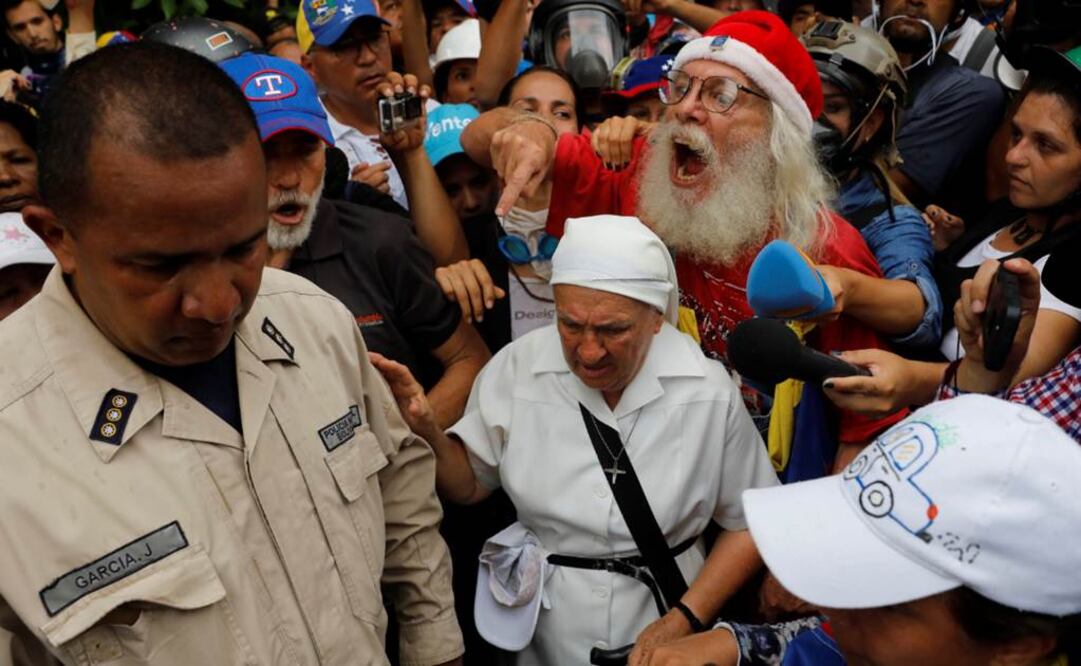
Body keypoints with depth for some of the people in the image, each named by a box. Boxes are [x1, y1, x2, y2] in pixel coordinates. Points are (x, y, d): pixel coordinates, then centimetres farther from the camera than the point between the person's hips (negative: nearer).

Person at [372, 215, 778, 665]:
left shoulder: (708, 391, -17)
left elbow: (749, 521, -5)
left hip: (661, 617, -1)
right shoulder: (518, 367, -14)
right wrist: (427, 434, -21)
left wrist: (685, 620, -13)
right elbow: (468, 483, -2)